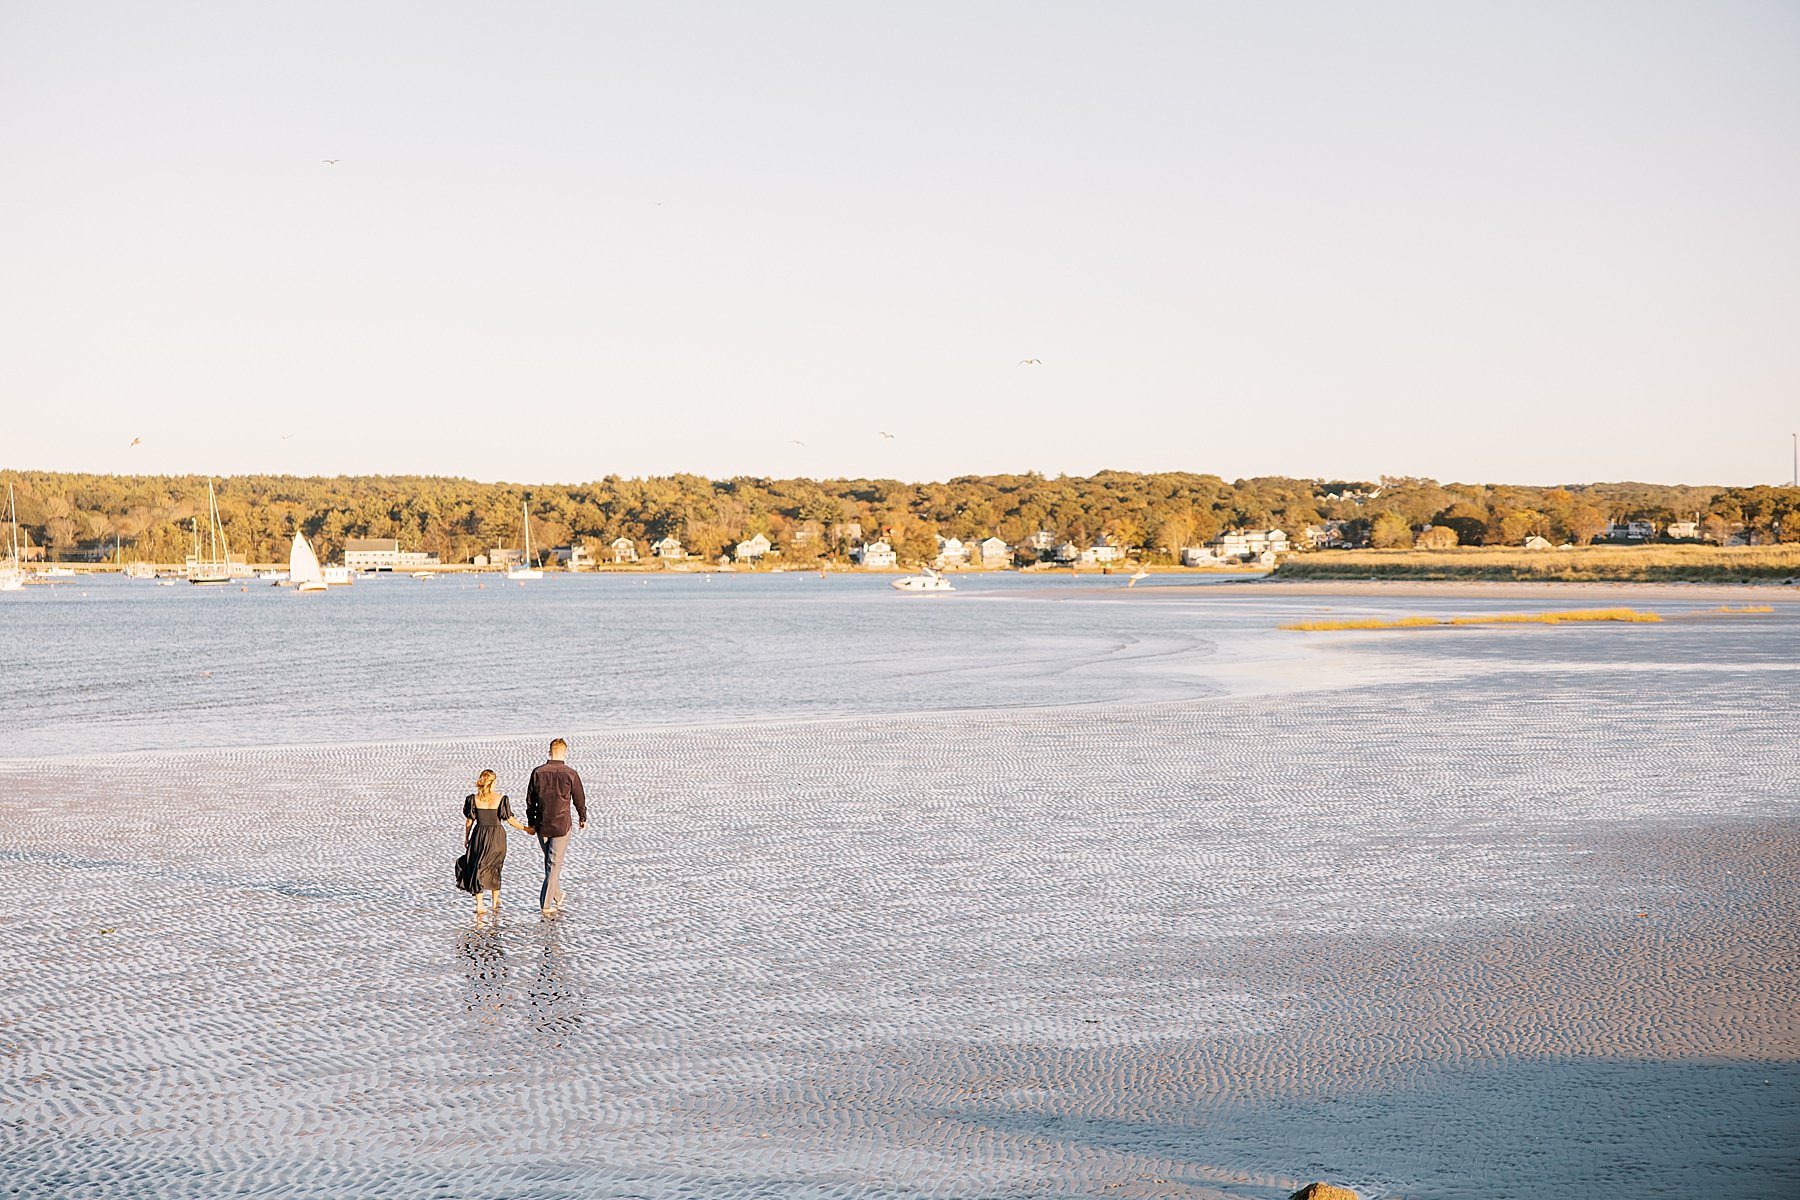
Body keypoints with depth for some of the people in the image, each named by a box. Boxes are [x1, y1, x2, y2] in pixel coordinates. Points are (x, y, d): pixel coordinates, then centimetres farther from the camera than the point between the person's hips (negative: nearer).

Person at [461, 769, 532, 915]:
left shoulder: (474, 799, -5)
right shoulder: (500, 799, -10)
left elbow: (469, 821, 1)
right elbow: (509, 820, -6)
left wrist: (466, 838, 14)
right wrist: (525, 829, 7)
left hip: (479, 836, 0)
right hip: (497, 837, 0)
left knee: (478, 869, 5)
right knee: (495, 869, 17)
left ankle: (479, 903, -7)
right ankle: (495, 903, 28)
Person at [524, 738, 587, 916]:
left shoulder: (538, 773, -3)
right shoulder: (570, 774, -10)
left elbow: (530, 800, 5)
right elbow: (579, 799, 0)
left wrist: (531, 822, 18)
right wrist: (583, 818, 17)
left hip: (541, 826, 3)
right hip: (561, 825, -3)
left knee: (549, 861, 20)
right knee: (554, 864, 0)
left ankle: (557, 896, 34)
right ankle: (546, 905, -4)